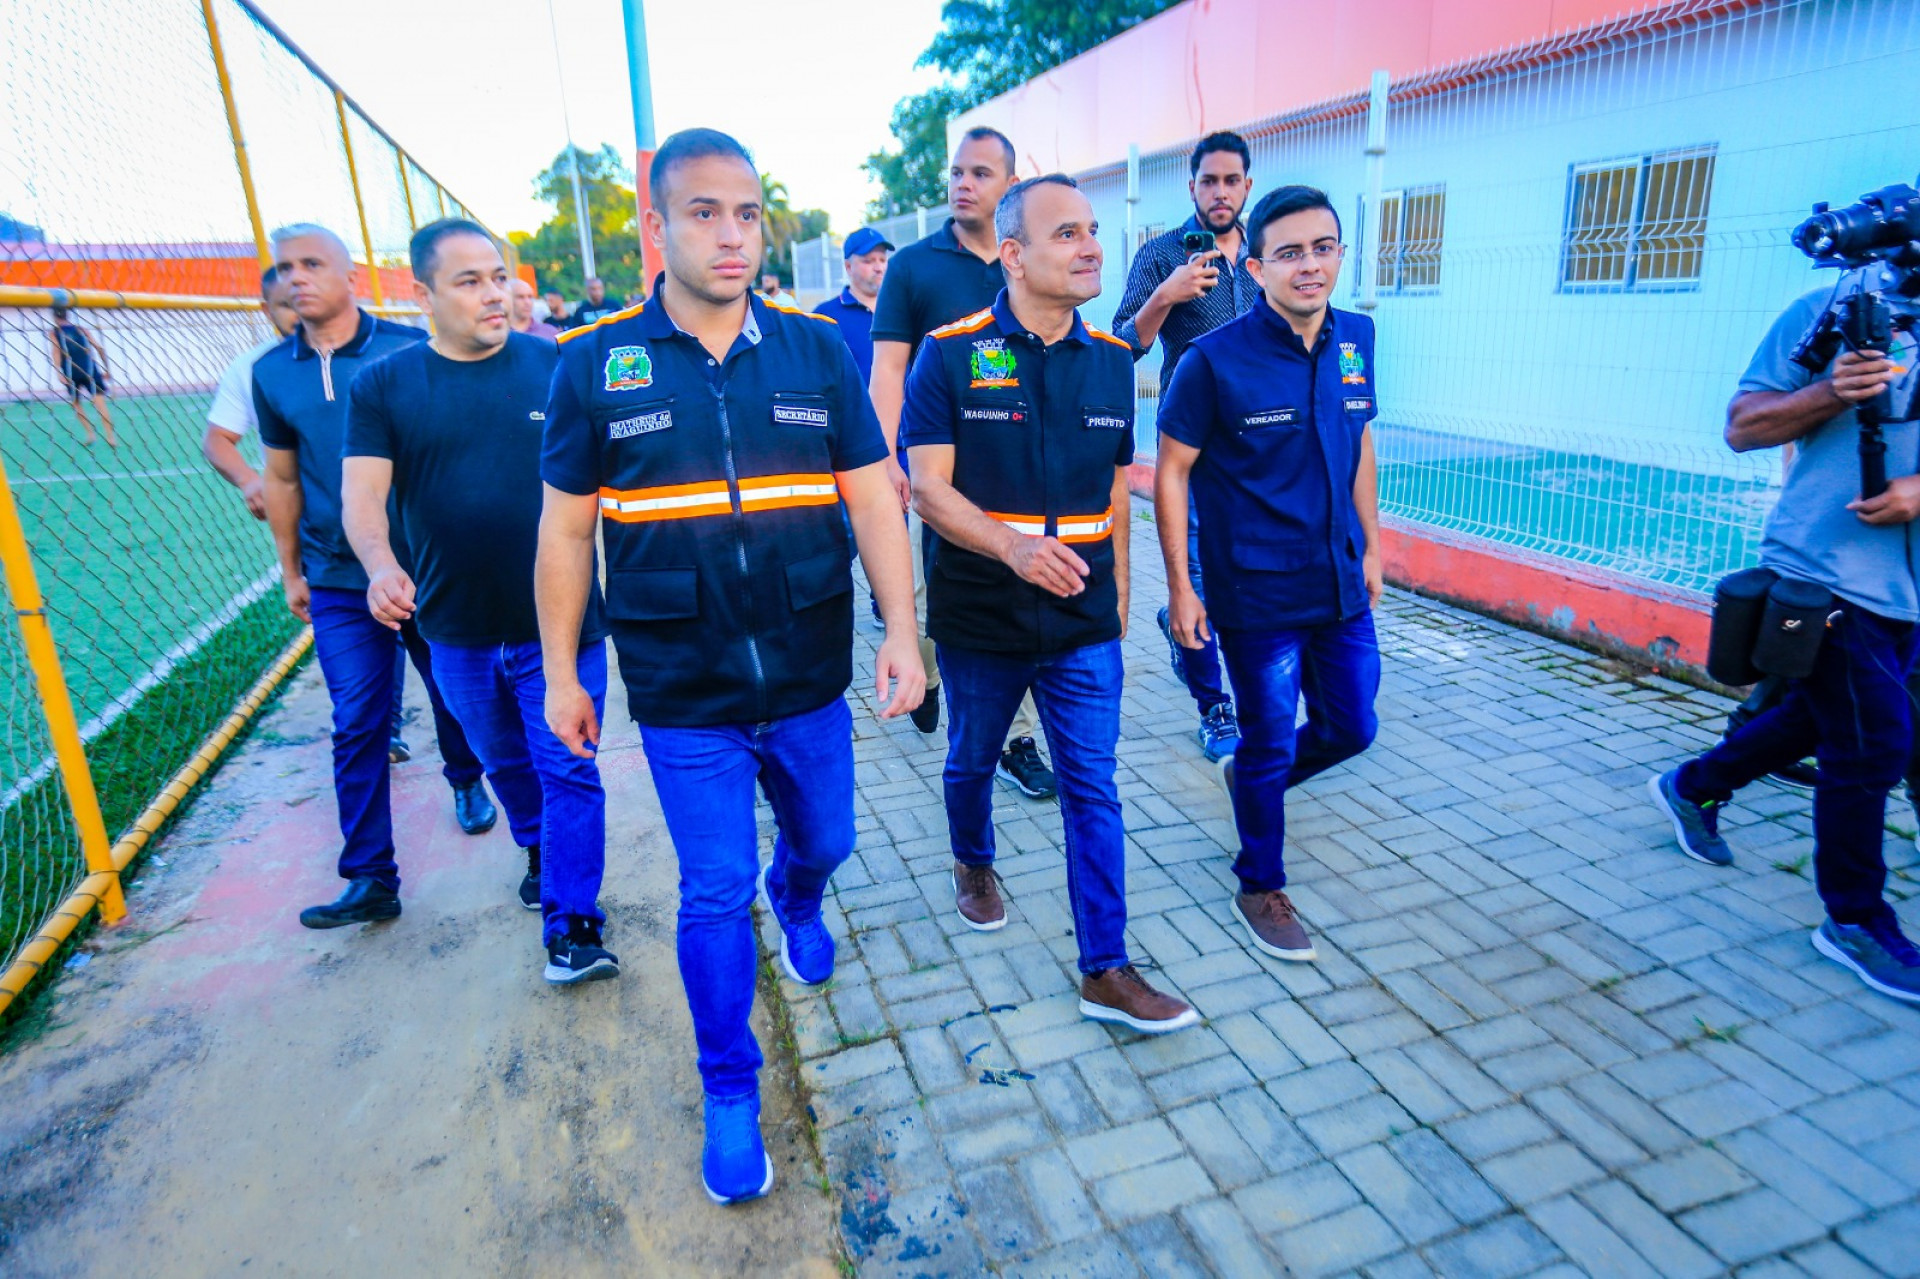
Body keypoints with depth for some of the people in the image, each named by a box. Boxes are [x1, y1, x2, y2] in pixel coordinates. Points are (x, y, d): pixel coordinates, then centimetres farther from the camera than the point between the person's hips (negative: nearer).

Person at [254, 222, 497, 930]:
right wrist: (291, 571, 15)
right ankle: (370, 879, 10)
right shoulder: (272, 373, 5)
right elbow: (283, 479, 13)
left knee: (453, 693, 13)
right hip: (339, 582, 2)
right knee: (357, 724, 1)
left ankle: (466, 782, 44)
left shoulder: (410, 349, -5)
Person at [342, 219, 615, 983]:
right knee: (504, 762, 22)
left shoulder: (556, 366, -4)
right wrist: (380, 564, -29)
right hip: (457, 627, 3)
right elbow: (361, 494, -9)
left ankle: (571, 925, 11)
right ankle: (538, 851, 49)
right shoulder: (383, 385, -1)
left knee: (566, 771, 0)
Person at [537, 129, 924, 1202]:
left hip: (810, 681, 2)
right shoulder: (595, 364, -4)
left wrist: (902, 630, -10)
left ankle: (798, 904, 60)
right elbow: (566, 531, 1)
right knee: (715, 893, 6)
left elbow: (874, 499, -1)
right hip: (683, 699, -2)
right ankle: (731, 1092, 29)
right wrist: (561, 673, 3)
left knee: (822, 840, 22)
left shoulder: (819, 349, -1)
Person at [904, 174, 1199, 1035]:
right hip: (979, 619, -2)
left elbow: (1115, 492, 11)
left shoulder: (1111, 360, 3)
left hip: (1083, 622, 2)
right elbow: (928, 489, -14)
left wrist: (1118, 599, 13)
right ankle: (974, 864, 50)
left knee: (1093, 788, 2)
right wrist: (1014, 546, -30)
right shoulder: (950, 353, -9)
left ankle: (1106, 972, 12)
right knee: (973, 760, 20)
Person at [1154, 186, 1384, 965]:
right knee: (1270, 742, 6)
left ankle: (1249, 776, 44)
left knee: (1352, 728, 15)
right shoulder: (1215, 360, -14)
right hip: (1257, 595, -5)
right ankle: (1260, 889, 29)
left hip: (1342, 584, 6)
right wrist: (1181, 588, -12)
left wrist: (1371, 543, 15)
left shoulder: (1356, 339, 3)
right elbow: (1170, 473, -10)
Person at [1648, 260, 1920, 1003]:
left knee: (1821, 717, 18)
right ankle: (1855, 923, 12)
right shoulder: (1828, 313, -3)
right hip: (1826, 572, -6)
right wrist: (1830, 392, -22)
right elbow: (1742, 427, -5)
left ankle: (1691, 787, 41)